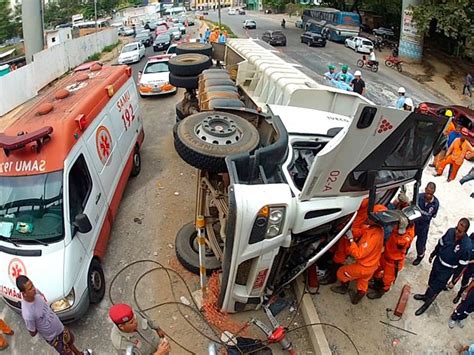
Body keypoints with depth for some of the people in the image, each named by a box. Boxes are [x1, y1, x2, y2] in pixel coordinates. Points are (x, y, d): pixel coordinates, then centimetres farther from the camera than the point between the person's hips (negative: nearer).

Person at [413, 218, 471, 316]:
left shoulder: (466, 246, -31)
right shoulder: (450, 231, -18)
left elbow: (462, 265, -18)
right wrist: (432, 255, 15)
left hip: (447, 270, -4)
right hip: (438, 262, 4)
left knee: (436, 288, 10)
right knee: (431, 281, 25)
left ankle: (426, 304, 34)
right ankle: (426, 295, 52)